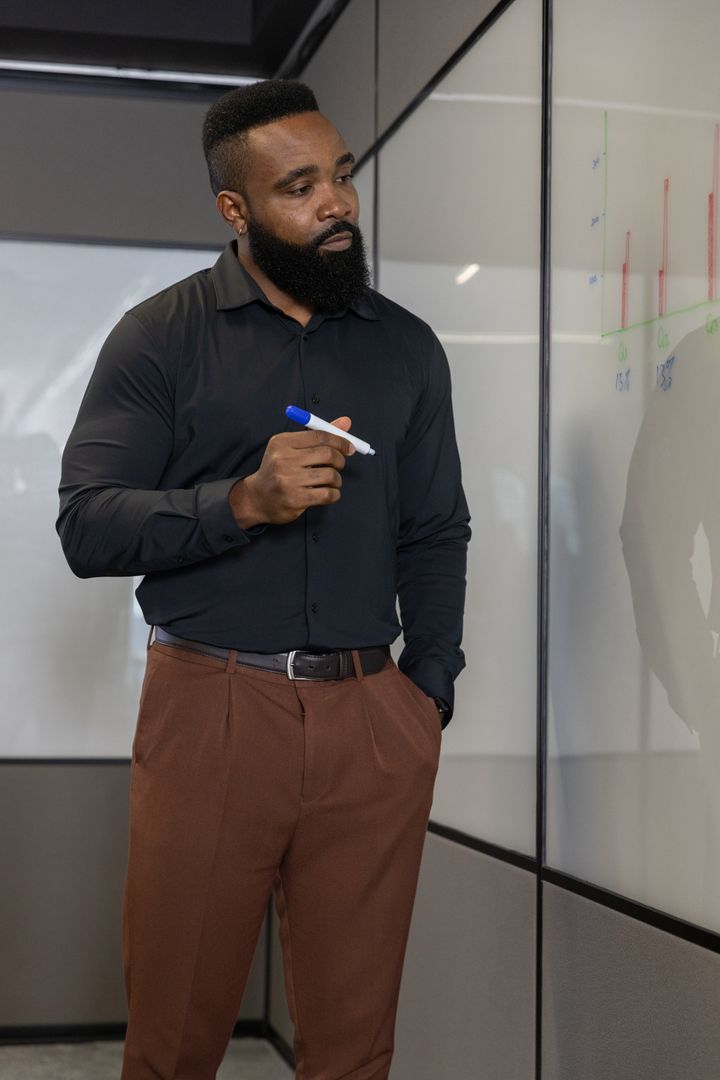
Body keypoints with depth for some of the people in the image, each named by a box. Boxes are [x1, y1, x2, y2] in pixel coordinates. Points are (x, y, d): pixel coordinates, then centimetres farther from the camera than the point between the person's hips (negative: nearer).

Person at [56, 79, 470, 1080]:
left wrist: (429, 685, 2)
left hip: (375, 722, 3)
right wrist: (244, 502, -20)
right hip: (210, 710, -2)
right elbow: (86, 525, -6)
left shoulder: (408, 347, 12)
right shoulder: (161, 337, 2)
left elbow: (437, 535, 14)